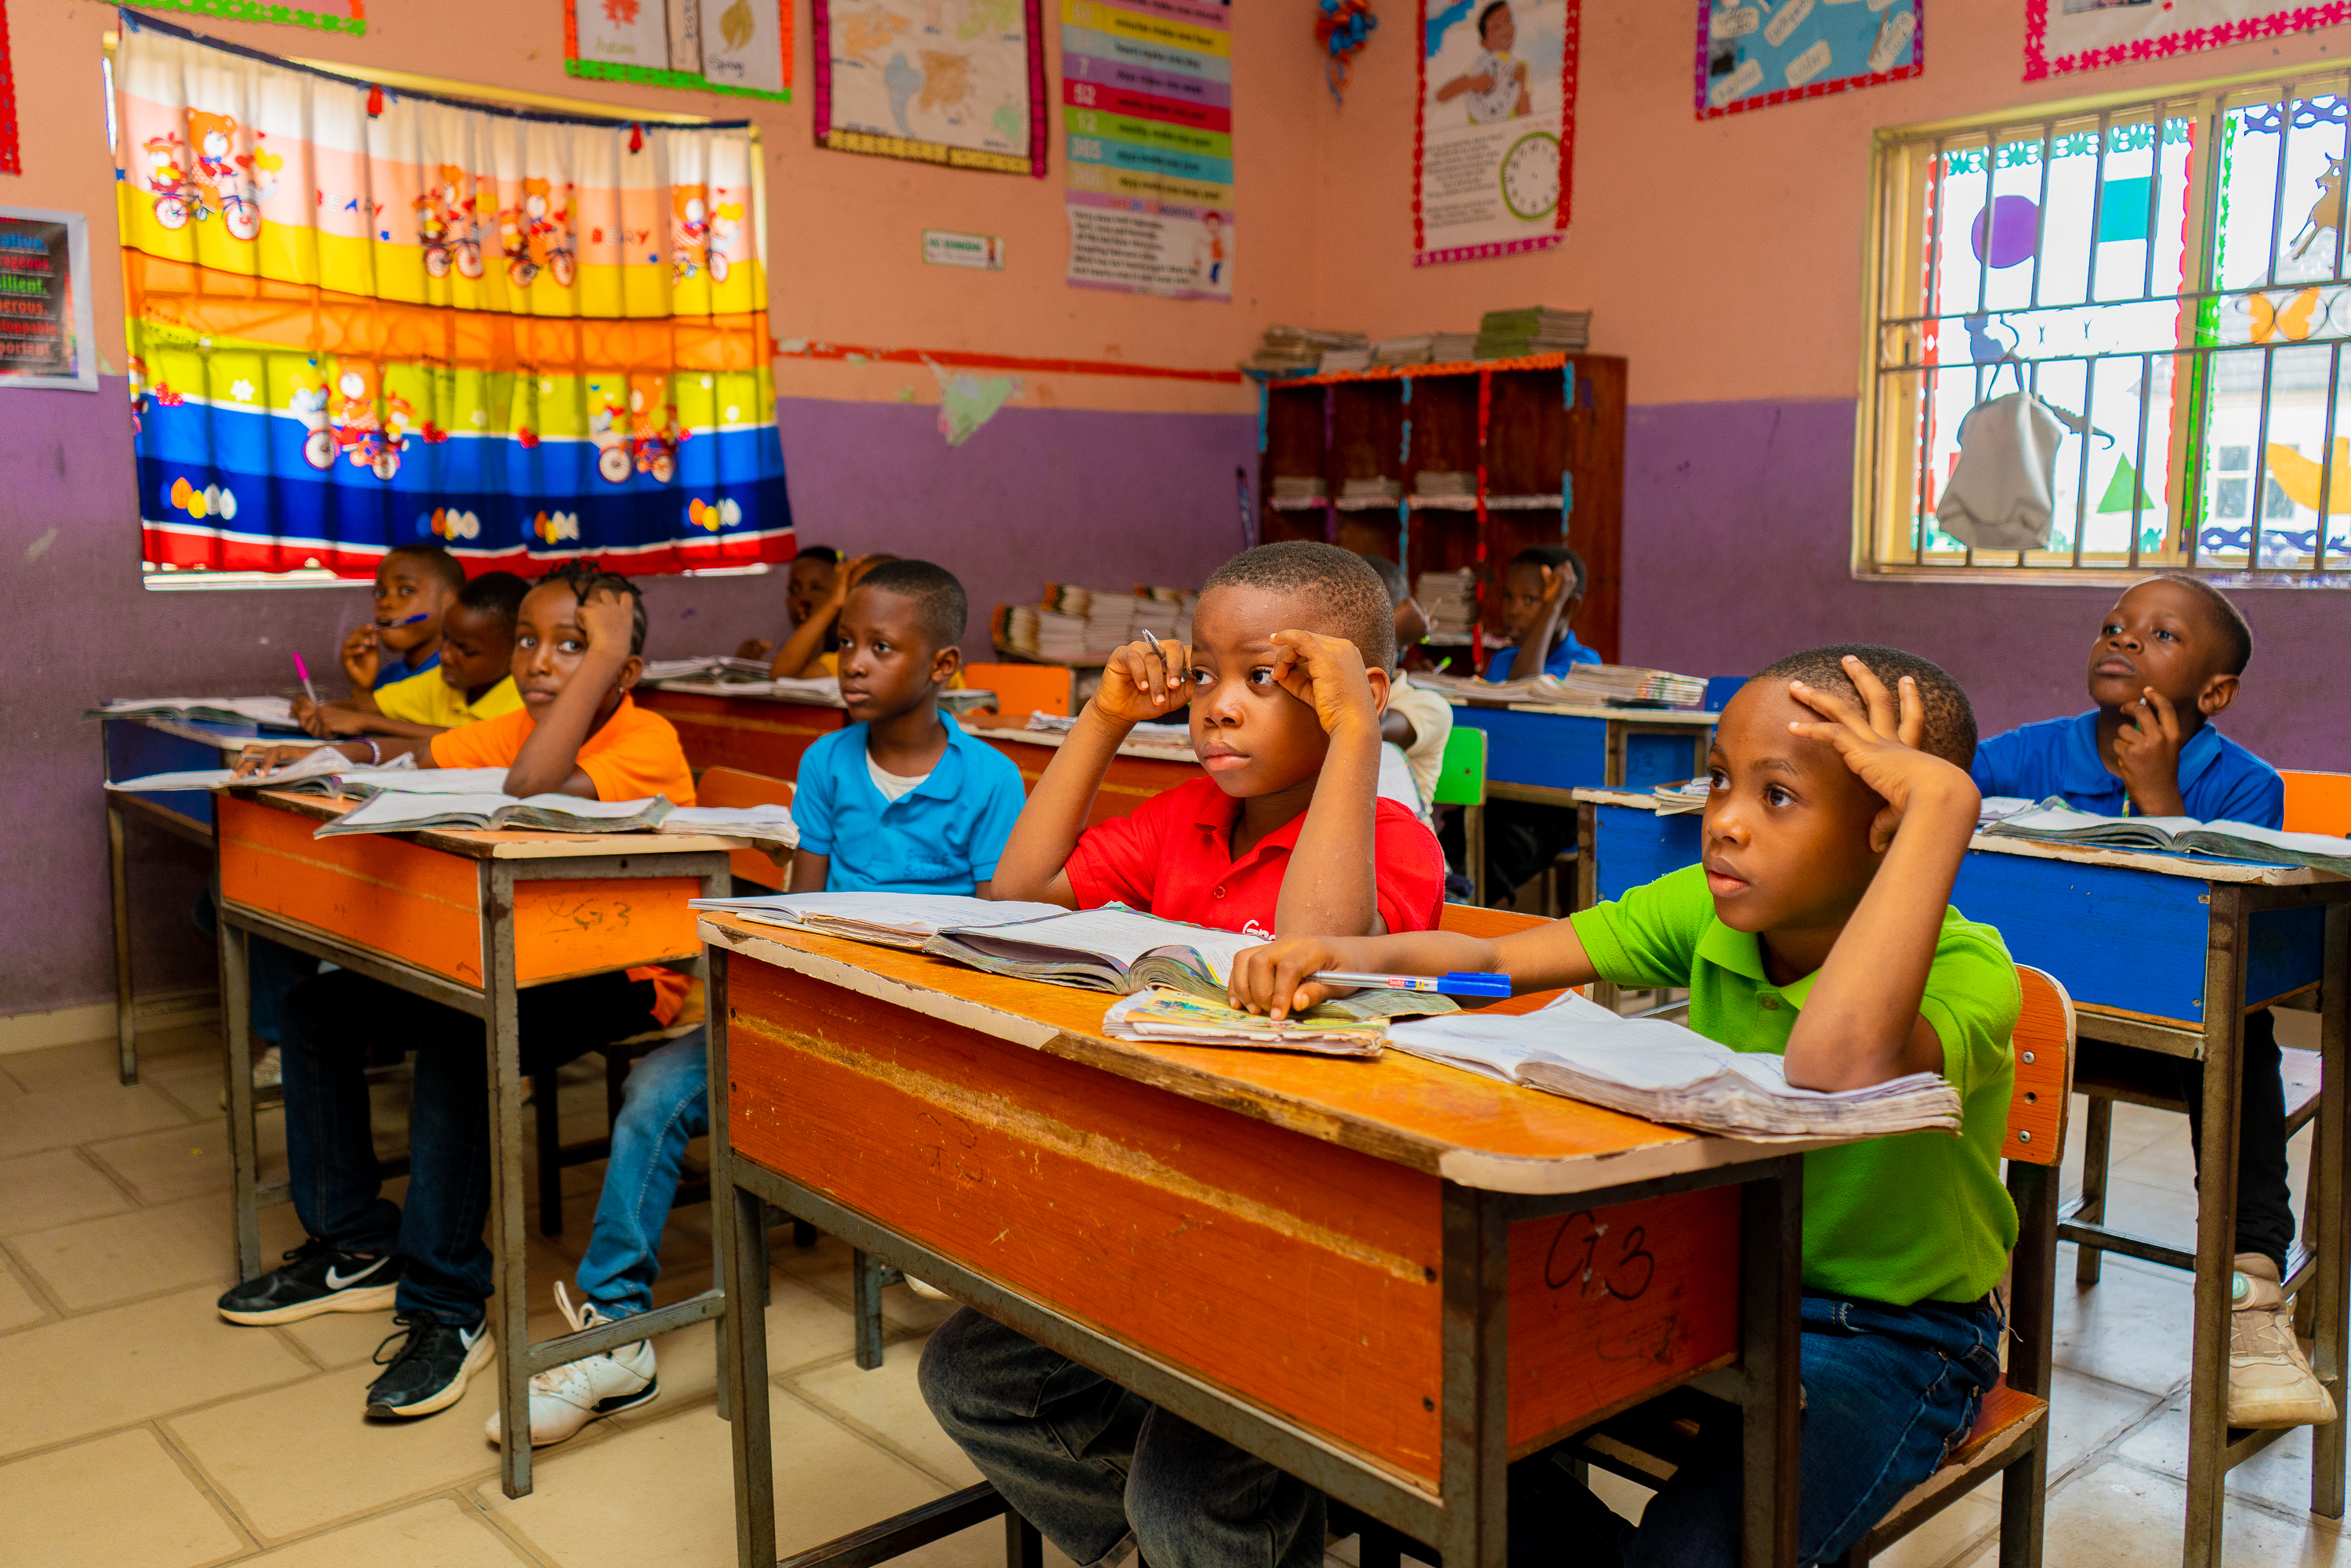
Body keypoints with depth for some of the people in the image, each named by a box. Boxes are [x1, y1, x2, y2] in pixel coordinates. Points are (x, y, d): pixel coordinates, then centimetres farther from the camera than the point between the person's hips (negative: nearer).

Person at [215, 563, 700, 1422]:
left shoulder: (646, 741, -20)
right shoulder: (517, 727, 5)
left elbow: (529, 787, -38)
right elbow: (422, 755, 19)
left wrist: (604, 651, -33)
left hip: (622, 984, -9)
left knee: (455, 1036, -34)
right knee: (318, 1005, 8)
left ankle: (446, 1307, -20)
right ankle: (354, 1247, 20)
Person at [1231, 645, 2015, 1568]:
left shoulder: (1966, 972, -26)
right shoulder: (1709, 909, -8)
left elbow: (1836, 1067, -50)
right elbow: (1493, 960, -12)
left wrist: (1942, 802, -46)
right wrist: (1358, 956, -33)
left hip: (1892, 1331, -5)